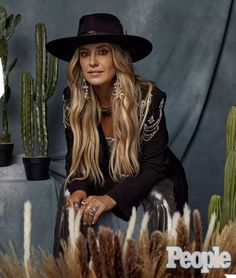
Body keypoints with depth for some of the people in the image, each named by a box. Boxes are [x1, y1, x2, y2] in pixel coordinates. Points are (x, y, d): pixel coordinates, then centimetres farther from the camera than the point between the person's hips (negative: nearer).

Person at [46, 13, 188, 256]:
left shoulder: (147, 96, -25)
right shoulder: (72, 98, -14)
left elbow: (154, 166, -22)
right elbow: (75, 157, -5)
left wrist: (111, 198, -35)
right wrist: (79, 190, -27)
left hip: (148, 181, -3)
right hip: (101, 181, 3)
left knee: (159, 201, -32)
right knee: (73, 200, -22)